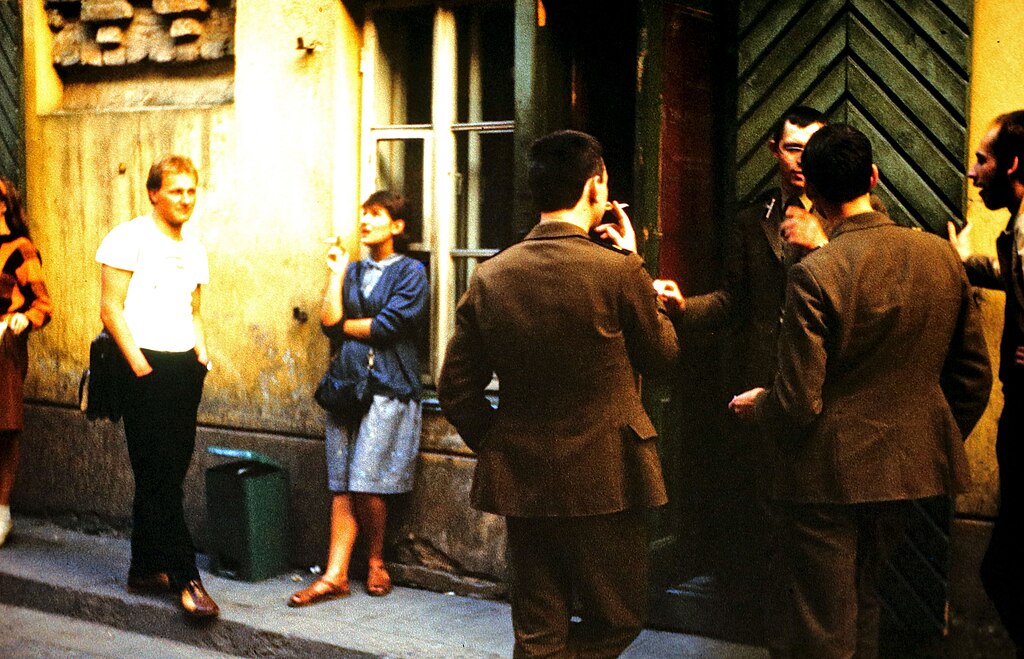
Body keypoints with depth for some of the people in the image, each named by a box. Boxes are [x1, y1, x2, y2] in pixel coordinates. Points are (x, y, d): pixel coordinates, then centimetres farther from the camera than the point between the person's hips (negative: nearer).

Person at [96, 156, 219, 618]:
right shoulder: (129, 238, -4)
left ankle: (145, 570, 20)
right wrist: (139, 365, -13)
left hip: (185, 368, 7)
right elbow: (111, 308, -9)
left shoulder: (194, 249, 17)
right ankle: (184, 579, -4)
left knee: (168, 475, 10)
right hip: (145, 367, -7)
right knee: (158, 477, -6)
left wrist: (202, 355, 9)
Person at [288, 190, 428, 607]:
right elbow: (329, 324, 4)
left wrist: (345, 325, 2)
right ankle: (335, 576, 4)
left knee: (366, 483, -8)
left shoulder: (410, 273, 1)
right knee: (341, 485, 2)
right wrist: (336, 275, 2)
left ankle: (376, 563, 13)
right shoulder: (352, 271, 17)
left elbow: (386, 327, -11)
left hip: (389, 389, -5)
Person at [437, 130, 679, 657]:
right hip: (602, 480, -4)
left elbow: (456, 390, 2)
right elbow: (662, 355, 4)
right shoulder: (619, 270, -14)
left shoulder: (490, 276, -1)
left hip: (520, 478, 5)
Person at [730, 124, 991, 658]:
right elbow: (973, 378, 6)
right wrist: (939, 443, 21)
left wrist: (756, 405, 1)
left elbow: (797, 404, -21)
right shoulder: (943, 258, -2)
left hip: (827, 477, -6)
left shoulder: (814, 274, -21)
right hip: (908, 469, 7)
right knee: (860, 604, 26)